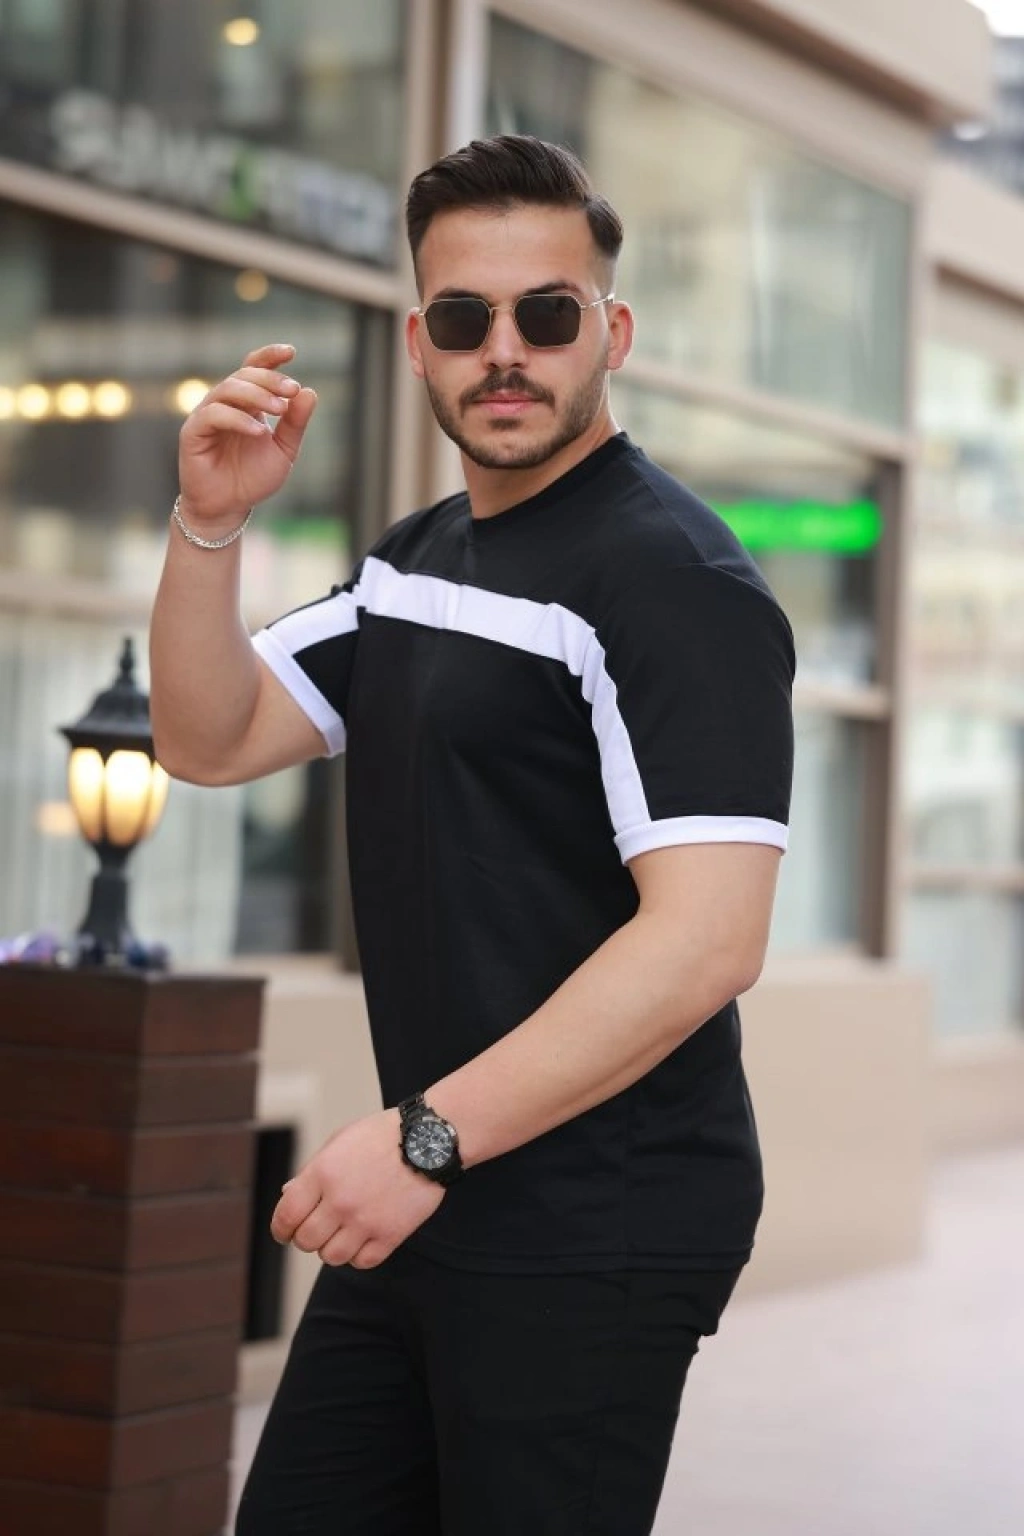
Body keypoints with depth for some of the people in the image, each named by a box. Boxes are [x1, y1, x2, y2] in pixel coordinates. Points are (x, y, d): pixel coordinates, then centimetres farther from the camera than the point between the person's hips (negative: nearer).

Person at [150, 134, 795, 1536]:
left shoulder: (675, 579, -15)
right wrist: (210, 524, -2)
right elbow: (211, 739, 14)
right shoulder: (412, 562, 14)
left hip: (596, 1230, -8)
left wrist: (427, 1136, -24)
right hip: (433, 1198, 9)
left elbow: (706, 938, -24)